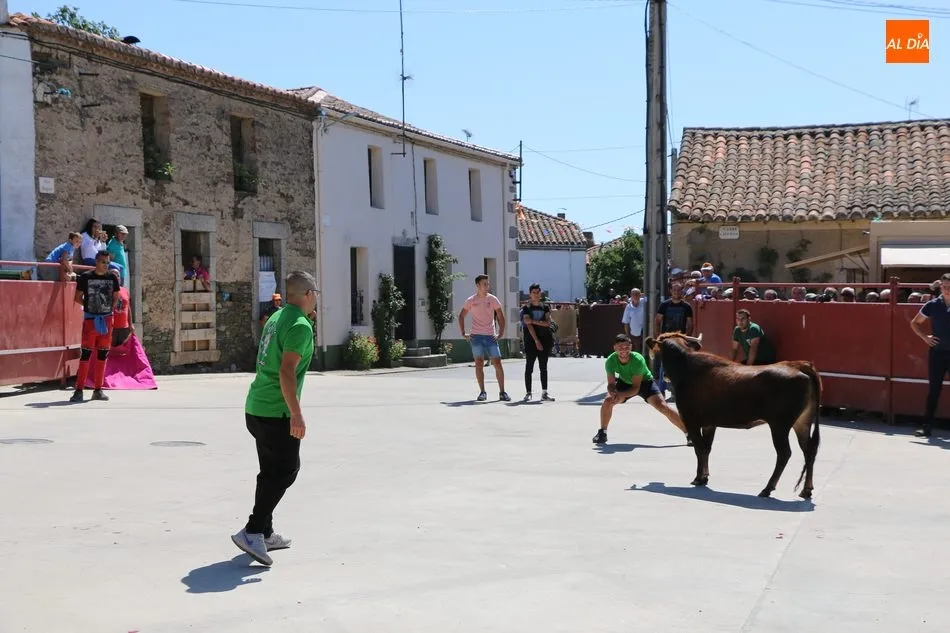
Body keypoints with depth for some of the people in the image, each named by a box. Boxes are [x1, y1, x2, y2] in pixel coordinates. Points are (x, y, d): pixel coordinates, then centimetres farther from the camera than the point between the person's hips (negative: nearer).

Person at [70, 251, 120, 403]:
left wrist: (110, 308, 4)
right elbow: (78, 297, 4)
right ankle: (79, 390, -4)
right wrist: (90, 306, -3)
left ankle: (98, 389, 14)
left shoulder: (112, 278, 7)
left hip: (107, 319, 4)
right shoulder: (85, 277, -2)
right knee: (86, 354, -7)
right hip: (90, 319, -3)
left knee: (102, 355, 7)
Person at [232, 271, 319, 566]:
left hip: (256, 408, 10)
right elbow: (286, 372, -23)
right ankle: (252, 532, -8)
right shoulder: (300, 326, -15)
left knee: (272, 471, 17)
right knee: (284, 472, -3)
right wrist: (296, 414, -23)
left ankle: (265, 533, 25)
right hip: (277, 413, -10)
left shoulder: (276, 318, 13)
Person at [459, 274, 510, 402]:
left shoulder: (493, 299, 3)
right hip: (476, 336, 0)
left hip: (490, 336, 0)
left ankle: (502, 392, 3)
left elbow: (501, 317, 8)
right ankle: (482, 392, 8)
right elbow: (461, 316, 13)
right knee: (478, 364, 0)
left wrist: (501, 333, 0)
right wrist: (463, 333, 5)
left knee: (498, 363, -4)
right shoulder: (471, 301, 3)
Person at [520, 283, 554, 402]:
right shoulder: (526, 308, -1)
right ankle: (528, 393, 2)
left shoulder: (545, 307, 8)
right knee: (529, 367, -2)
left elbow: (548, 323, -4)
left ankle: (544, 393, 10)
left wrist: (534, 321, -16)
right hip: (531, 341, -3)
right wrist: (536, 341, -17)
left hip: (545, 340, 3)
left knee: (543, 367, 6)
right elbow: (529, 326, -10)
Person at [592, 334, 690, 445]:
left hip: (644, 382, -3)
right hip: (624, 382, 3)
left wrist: (621, 395, -48)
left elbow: (636, 388, -32)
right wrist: (613, 392, -45)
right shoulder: (610, 361, -29)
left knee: (662, 406, -19)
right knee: (608, 401, -20)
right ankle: (602, 433, 1)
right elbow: (611, 384, -21)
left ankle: (688, 433, -11)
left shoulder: (638, 360, -37)